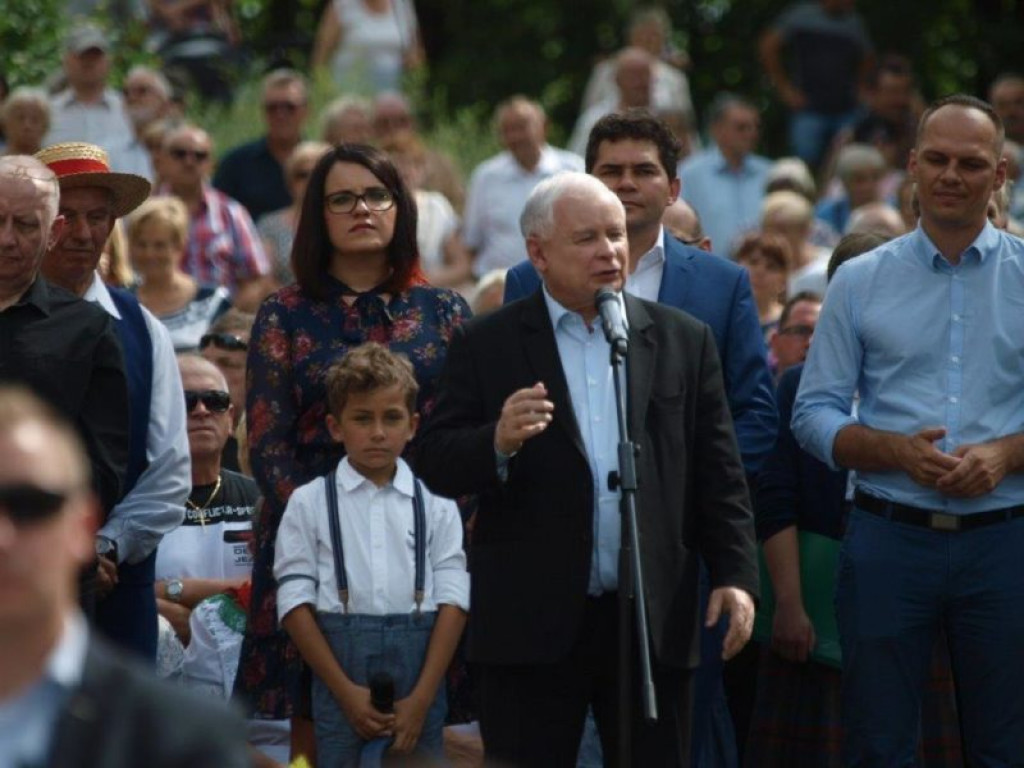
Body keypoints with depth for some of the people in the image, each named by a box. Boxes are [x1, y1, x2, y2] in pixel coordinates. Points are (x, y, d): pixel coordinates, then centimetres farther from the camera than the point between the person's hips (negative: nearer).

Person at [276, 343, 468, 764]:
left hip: (419, 660, 1)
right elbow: (296, 605, 0)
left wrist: (422, 698, -9)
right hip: (339, 660, -1)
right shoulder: (309, 503, 5)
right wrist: (346, 692, -9)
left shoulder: (436, 504, 7)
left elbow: (453, 602, 1)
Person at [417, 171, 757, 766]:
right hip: (533, 624, -2)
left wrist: (735, 574, -1)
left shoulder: (684, 341, 10)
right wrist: (498, 442, -22)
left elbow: (719, 475, 10)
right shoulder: (486, 347, 4)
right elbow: (438, 466, -2)